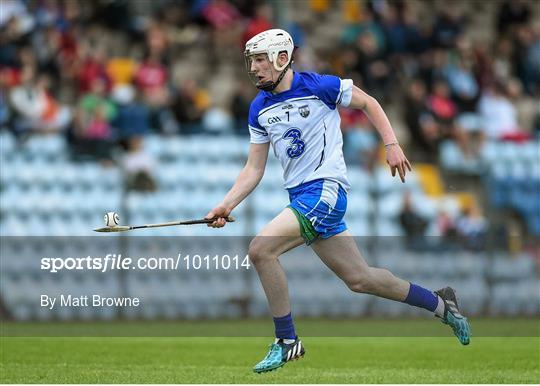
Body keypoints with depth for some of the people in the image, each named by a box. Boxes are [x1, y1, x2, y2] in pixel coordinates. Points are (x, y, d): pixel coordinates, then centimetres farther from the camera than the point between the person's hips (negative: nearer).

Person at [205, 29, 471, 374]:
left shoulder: (317, 86, -9)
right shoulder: (259, 109, 9)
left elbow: (368, 103, 3)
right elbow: (254, 169, 10)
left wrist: (392, 145, -5)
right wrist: (227, 205, -3)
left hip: (326, 190, -7)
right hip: (301, 198, 7)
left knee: (260, 249, -22)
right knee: (359, 279, 11)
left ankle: (287, 341, -10)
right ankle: (440, 304, 29)